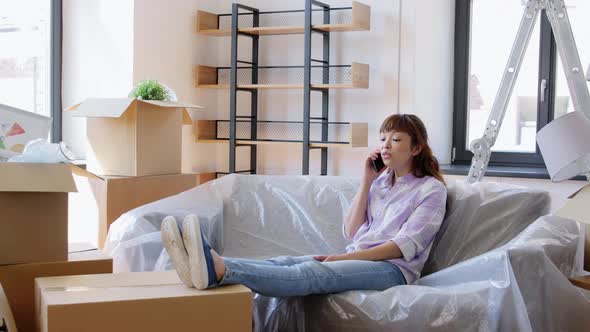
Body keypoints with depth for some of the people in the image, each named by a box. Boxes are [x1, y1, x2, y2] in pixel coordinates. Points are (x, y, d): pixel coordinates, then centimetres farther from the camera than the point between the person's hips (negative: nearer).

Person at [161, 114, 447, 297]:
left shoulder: (432, 189, 3)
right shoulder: (380, 181, 22)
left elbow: (405, 246, -9)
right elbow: (352, 233, 11)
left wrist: (347, 257, -18)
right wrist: (366, 182, 6)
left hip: (393, 268, -6)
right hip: (358, 259, 6)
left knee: (312, 273, -34)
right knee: (287, 262, -24)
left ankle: (219, 270, -57)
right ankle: (211, 266, -48)